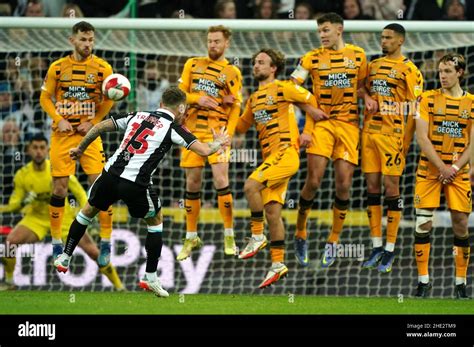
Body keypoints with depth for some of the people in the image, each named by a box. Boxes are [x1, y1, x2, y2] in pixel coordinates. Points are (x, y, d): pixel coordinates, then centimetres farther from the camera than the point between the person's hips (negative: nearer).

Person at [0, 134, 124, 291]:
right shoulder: (22, 175, -12)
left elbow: (79, 193, -8)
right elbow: (14, 205, -4)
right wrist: (23, 203, -27)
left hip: (63, 217, -1)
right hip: (36, 218, 1)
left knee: (92, 251, -11)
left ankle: (118, 285, 7)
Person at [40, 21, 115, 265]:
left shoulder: (102, 68, -2)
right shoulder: (58, 67, 0)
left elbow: (108, 100, 5)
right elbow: (45, 98, 6)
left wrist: (93, 122, -7)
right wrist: (59, 120, -9)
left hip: (88, 133, -1)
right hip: (62, 135, 1)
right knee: (59, 188, 2)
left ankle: (106, 243, -2)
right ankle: (56, 243, 14)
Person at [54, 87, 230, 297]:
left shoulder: (137, 116, 17)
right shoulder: (173, 128, 4)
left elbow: (100, 127, 20)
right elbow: (204, 150, -3)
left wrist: (80, 148, 34)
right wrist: (218, 142, 20)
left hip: (111, 175, 4)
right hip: (135, 184, -4)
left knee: (89, 210, 30)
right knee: (155, 220, 22)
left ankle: (65, 258, 35)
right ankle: (150, 277, 19)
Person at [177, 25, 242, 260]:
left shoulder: (232, 73, 5)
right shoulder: (193, 65, 11)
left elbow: (235, 108, 0)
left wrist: (227, 134, -13)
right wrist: (198, 99, -14)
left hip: (217, 131, -2)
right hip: (192, 130, 3)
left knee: (221, 180, -15)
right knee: (192, 183, 5)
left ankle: (229, 236, -5)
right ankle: (191, 237, 16)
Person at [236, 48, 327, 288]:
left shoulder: (283, 89, -2)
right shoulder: (254, 99, 20)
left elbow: (311, 100, 6)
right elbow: (242, 126, 28)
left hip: (285, 152, -8)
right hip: (269, 156, 8)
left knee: (251, 185, -26)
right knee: (272, 211, 5)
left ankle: (257, 236, -14)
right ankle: (278, 263, 9)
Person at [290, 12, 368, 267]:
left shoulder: (358, 55, 7)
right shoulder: (312, 58, 0)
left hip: (348, 124, 2)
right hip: (321, 123, -2)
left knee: (343, 184, -4)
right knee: (313, 181, -10)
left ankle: (333, 242, 8)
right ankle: (300, 234, 10)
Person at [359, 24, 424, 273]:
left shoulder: (409, 70, -4)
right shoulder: (373, 65, 13)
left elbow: (415, 110, -7)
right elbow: (362, 89, 28)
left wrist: (406, 142, -11)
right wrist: (366, 96, 5)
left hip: (393, 134, -6)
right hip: (369, 131, 6)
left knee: (391, 188, -4)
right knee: (372, 187, 6)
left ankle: (390, 250, 1)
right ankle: (376, 246, 14)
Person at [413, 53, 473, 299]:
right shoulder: (428, 99, 1)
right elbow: (421, 137, -5)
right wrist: (442, 167, -13)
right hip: (429, 169, -1)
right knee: (423, 223, -6)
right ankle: (423, 280, 0)